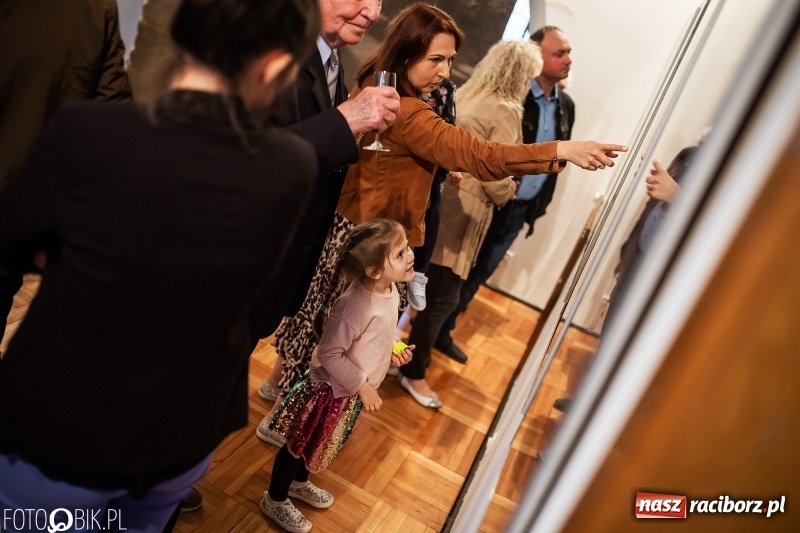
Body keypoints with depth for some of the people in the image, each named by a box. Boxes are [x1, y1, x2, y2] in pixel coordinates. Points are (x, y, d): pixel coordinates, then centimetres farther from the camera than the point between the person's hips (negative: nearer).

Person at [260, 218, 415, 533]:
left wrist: (391, 353, -4)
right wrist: (363, 386, -23)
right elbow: (329, 355, -28)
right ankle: (275, 500, 42)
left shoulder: (390, 290, -9)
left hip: (352, 390, 8)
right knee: (301, 446, 17)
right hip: (331, 390, -8)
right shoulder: (357, 305, -36)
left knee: (319, 445, 30)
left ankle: (299, 484, 56)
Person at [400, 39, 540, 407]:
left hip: (437, 199, 8)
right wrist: (507, 195, 4)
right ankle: (414, 372, 19)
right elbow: (497, 176, -17)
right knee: (443, 296, 4)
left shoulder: (464, 96, 9)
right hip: (462, 211, -8)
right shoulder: (505, 112, -14)